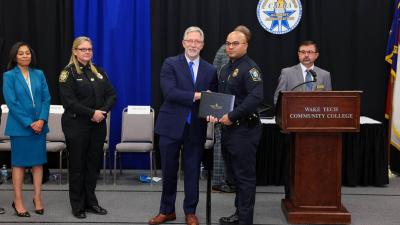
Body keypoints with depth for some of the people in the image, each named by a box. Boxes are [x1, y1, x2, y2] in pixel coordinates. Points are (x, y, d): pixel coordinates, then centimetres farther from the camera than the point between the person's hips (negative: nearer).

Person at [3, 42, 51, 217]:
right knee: (19, 163, 3)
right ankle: (18, 201, 10)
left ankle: (37, 198, 16)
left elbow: (46, 98, 4)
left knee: (38, 162, 6)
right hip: (19, 126, -3)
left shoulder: (39, 74, 9)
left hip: (39, 125, 3)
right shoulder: (9, 76, -2)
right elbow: (11, 102, -9)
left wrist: (42, 120, -10)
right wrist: (28, 123, -14)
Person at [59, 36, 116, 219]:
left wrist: (103, 111, -11)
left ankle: (90, 201, 23)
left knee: (94, 163, 10)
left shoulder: (98, 72, 12)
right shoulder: (68, 73, -5)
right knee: (78, 165, 4)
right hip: (76, 125, -5)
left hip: (98, 125, 5)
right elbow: (69, 101, -15)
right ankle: (78, 205, 15)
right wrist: (92, 113, -19)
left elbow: (111, 95, 7)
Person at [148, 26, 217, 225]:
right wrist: (196, 95, -20)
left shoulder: (210, 70, 8)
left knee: (193, 172, 8)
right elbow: (169, 92, -16)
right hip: (171, 126, -2)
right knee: (169, 171, 9)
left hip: (196, 128, 2)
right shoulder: (170, 64, -2)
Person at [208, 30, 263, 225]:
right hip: (228, 128, 9)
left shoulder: (249, 68, -13)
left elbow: (256, 97, -25)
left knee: (245, 176, -1)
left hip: (244, 130, -9)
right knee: (236, 174, 17)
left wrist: (232, 116, -23)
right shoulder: (225, 69, 15)